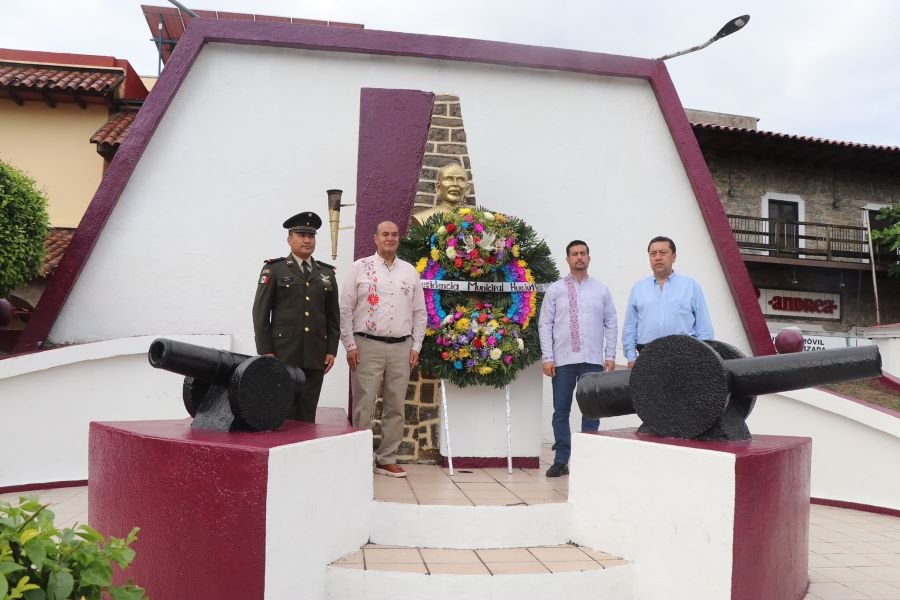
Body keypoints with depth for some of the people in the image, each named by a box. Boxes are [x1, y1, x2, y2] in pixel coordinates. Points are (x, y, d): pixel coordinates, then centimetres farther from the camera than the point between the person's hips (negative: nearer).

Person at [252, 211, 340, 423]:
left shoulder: (327, 273, 14)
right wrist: (265, 352, -6)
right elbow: (261, 312, 0)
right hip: (283, 355, -3)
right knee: (284, 413, -2)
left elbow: (333, 316, 14)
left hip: (315, 357, 3)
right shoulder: (274, 269, 5)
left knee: (308, 414, 5)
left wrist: (332, 350, 6)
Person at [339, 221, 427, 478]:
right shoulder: (360, 268, 1)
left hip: (401, 348, 4)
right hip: (368, 346, -3)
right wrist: (350, 345, -6)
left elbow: (419, 312, 13)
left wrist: (416, 347, 6)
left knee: (396, 407, 8)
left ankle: (387, 459, 19)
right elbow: (345, 309, 0)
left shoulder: (410, 271, 11)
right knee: (363, 406, -1)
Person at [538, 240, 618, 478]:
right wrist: (547, 357, -6)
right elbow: (545, 324, 1)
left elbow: (611, 323, 7)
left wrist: (610, 355, 0)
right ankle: (561, 460, 13)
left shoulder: (601, 289, 7)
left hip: (593, 360, 1)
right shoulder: (555, 290, 3)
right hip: (562, 360, -1)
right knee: (561, 411, 4)